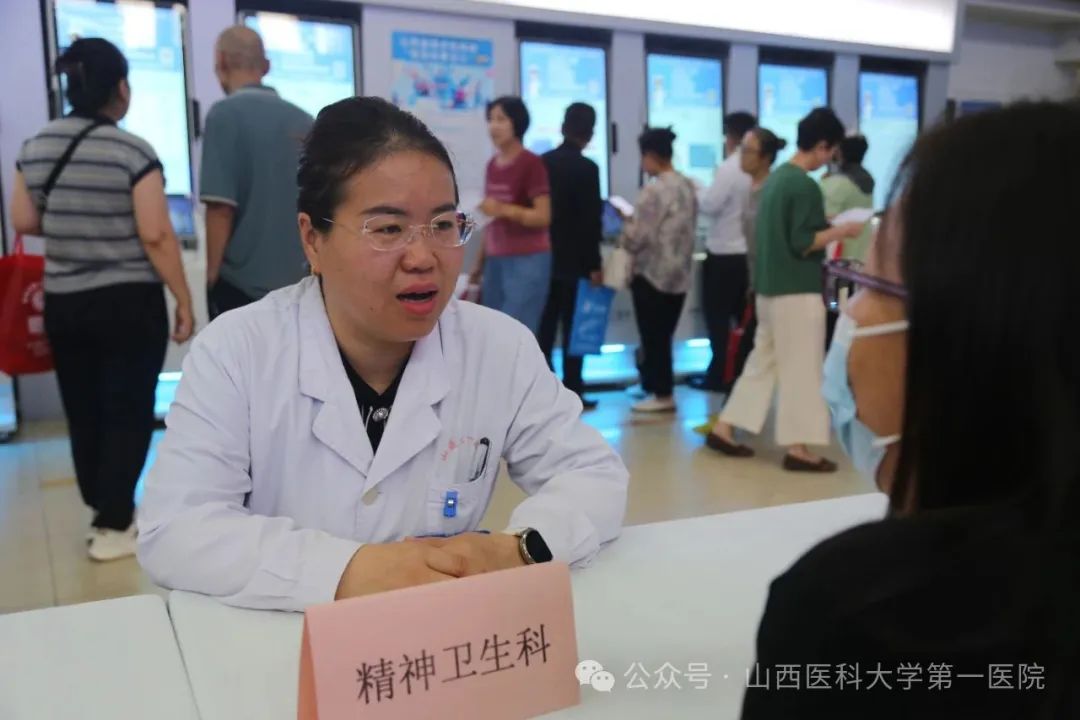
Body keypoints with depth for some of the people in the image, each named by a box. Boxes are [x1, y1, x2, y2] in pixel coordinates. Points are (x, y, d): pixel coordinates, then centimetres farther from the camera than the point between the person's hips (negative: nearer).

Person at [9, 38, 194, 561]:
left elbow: (23, 222, 10)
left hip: (63, 305, 6)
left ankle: (102, 510, 28)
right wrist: (184, 301, -10)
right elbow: (156, 236, -17)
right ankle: (114, 528, 6)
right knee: (127, 412, 3)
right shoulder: (132, 151, -14)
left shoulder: (35, 148, 3)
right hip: (129, 304, -5)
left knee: (83, 411, 15)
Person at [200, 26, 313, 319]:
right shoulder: (304, 121, 9)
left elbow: (221, 206, -15)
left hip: (241, 282, -5)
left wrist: (212, 275, -5)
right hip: (300, 282, 5)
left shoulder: (225, 115, -9)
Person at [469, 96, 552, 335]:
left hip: (527, 260, -7)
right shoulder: (492, 165, 12)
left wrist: (504, 210, -24)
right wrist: (479, 263, 18)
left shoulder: (531, 164, -9)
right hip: (496, 261, 7)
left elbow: (543, 217, -13)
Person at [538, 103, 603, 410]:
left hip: (547, 257, 5)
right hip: (574, 259, -5)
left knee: (545, 325, 11)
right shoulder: (587, 168, -11)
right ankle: (572, 393, 3)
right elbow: (591, 220, -13)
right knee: (574, 326, 0)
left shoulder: (543, 162, 6)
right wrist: (595, 264, -8)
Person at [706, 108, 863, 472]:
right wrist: (841, 230, -8)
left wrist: (825, 228, 19)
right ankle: (797, 448, 6)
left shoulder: (776, 176, 11)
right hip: (797, 290, -9)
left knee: (763, 360, 16)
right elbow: (802, 245, -19)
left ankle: (724, 428, 18)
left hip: (770, 285, 9)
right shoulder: (805, 186, -17)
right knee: (801, 369, -1)